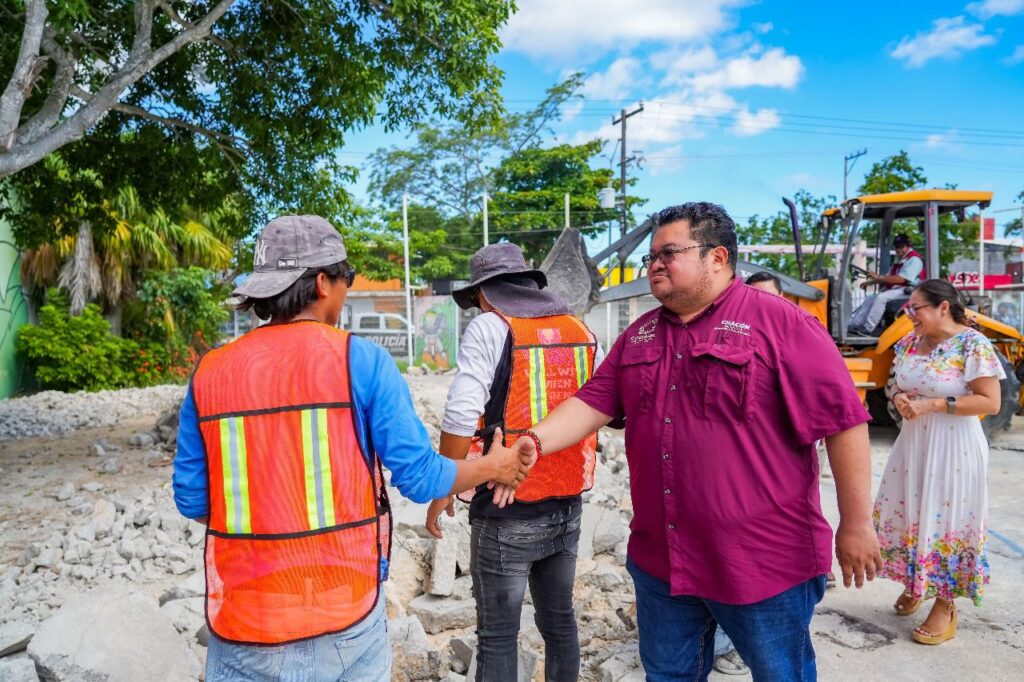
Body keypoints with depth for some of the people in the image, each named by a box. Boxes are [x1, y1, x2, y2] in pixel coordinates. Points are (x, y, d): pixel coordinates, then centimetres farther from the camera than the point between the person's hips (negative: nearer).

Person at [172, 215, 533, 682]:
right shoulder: (361, 360, -12)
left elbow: (191, 499, 4)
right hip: (345, 611, -1)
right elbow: (418, 476, -9)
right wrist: (494, 467, 8)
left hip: (244, 621, 2)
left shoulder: (209, 372, -2)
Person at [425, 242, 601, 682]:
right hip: (567, 509, 6)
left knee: (498, 634, 8)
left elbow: (461, 417, -18)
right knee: (559, 618, 21)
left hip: (508, 513, -5)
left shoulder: (490, 327, -10)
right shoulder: (581, 330, 6)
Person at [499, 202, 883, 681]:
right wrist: (535, 441, -12)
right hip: (660, 557, 6)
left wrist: (856, 525, -10)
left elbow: (844, 420, -11)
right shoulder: (639, 334, 8)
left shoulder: (780, 323, -11)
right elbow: (593, 402, 4)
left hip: (764, 560, -5)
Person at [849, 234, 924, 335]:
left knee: (881, 298, -30)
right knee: (870, 299, -2)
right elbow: (889, 277, 22)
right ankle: (853, 325, -9)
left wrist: (879, 277, -21)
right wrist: (870, 282, 10)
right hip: (893, 289, 10)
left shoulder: (914, 259, -12)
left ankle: (867, 329, -30)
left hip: (906, 290, -10)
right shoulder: (900, 259, 21)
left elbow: (901, 279, -24)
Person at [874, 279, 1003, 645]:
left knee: (946, 521, 2)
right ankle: (914, 584, 35)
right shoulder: (909, 343, 6)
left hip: (954, 448, -6)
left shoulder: (973, 344, -14)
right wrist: (899, 398, -6)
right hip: (912, 442, 6)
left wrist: (933, 404, -22)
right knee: (906, 515, 13)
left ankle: (945, 606, 18)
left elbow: (990, 402, -16)